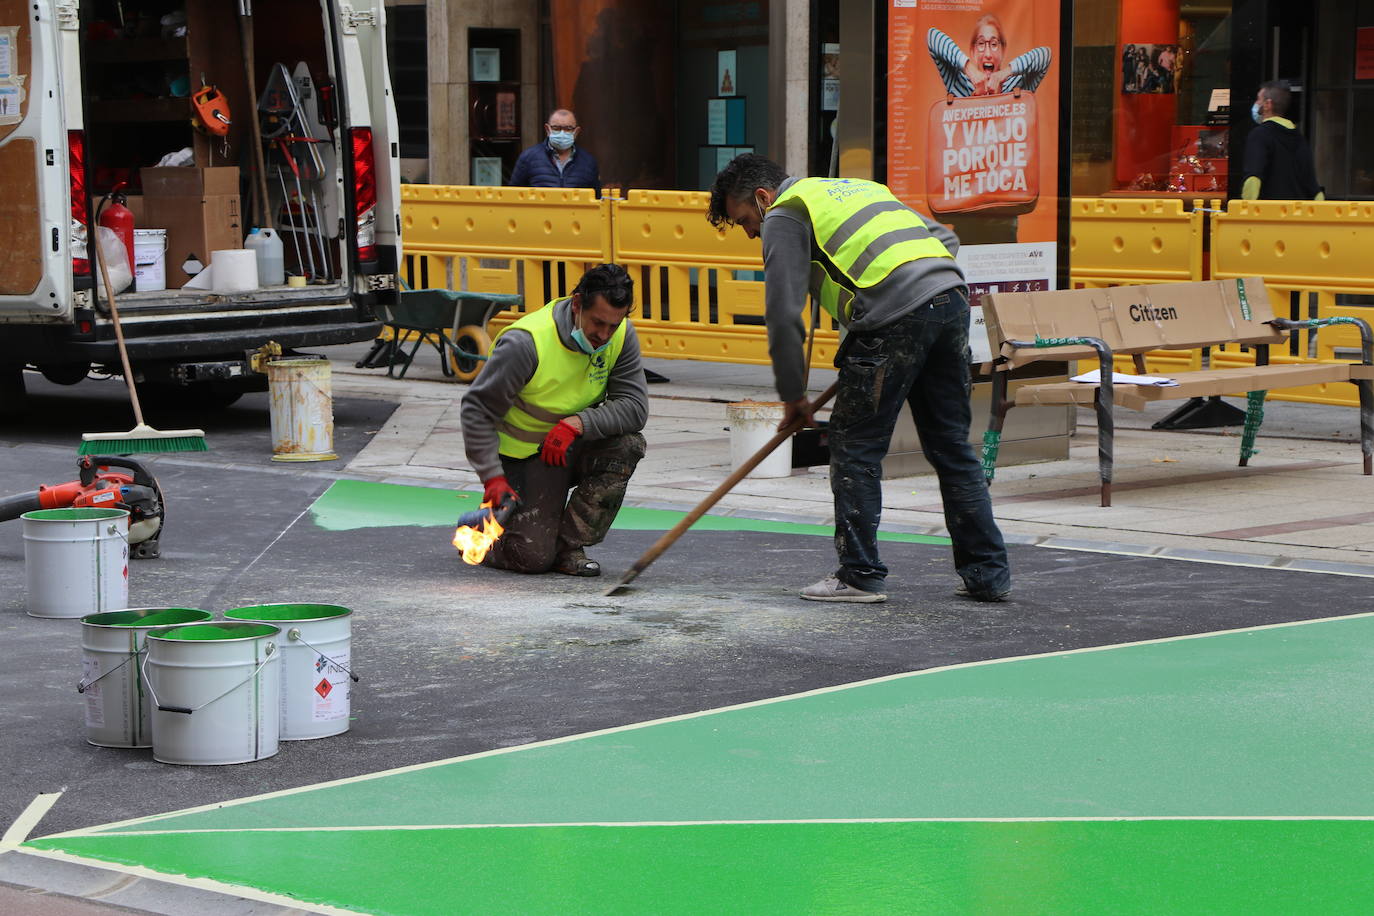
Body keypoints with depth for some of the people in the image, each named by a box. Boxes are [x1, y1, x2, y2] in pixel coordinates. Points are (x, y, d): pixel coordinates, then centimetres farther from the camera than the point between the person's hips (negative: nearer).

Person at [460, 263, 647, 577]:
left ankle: (567, 545, -10)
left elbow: (635, 407, -16)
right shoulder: (527, 342, -27)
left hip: (572, 447, 5)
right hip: (522, 455, -5)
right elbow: (477, 410, -21)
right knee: (533, 557, -18)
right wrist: (493, 478, -27)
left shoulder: (621, 336, -11)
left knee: (627, 444, -25)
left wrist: (578, 423, -31)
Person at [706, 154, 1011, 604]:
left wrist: (792, 394, 10)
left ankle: (859, 575, 6)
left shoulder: (784, 216, 8)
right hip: (953, 298, 8)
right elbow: (945, 239, 26)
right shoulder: (856, 188, 31)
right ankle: (988, 574, 16)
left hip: (896, 316, -8)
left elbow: (783, 312, 1)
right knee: (951, 446, 13)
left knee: (855, 447, 4)